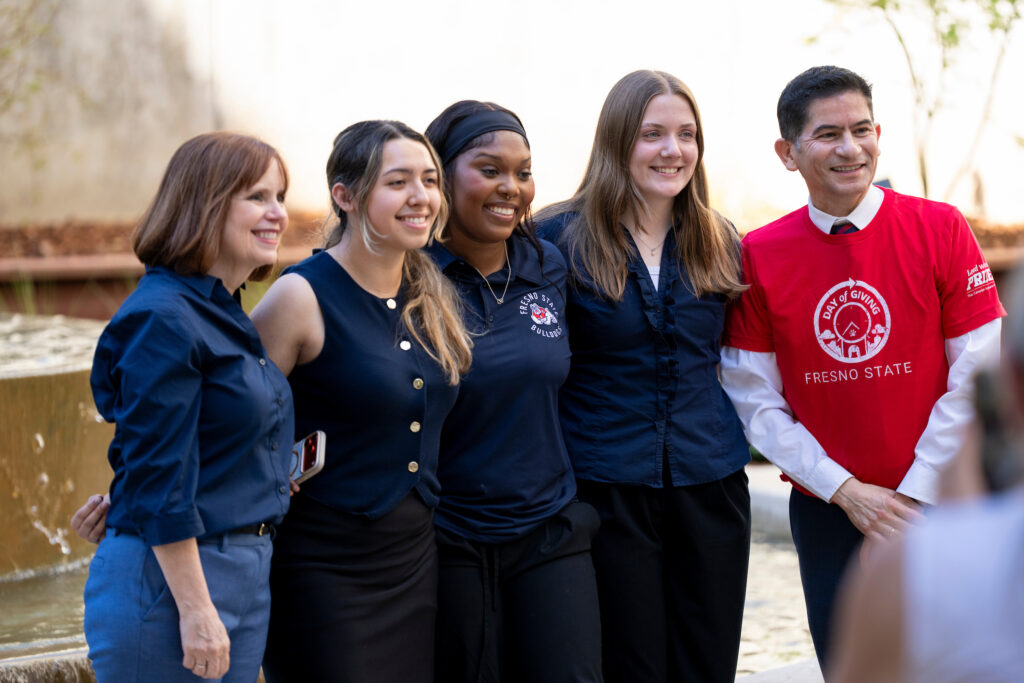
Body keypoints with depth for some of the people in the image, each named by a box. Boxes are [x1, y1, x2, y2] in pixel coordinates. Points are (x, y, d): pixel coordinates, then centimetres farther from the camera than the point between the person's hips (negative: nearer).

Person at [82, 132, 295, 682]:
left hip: (246, 570, 9)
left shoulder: (226, 314, 12)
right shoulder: (164, 319, -17)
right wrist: (195, 609, -19)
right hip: (168, 579, -9)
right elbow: (158, 480, -19)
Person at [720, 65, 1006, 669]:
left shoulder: (940, 229, -5)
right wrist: (844, 490, -9)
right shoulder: (759, 255, -2)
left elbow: (976, 375, -5)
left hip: (938, 504, -1)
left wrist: (915, 493, -8)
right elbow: (757, 402, -1)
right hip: (826, 512, 1)